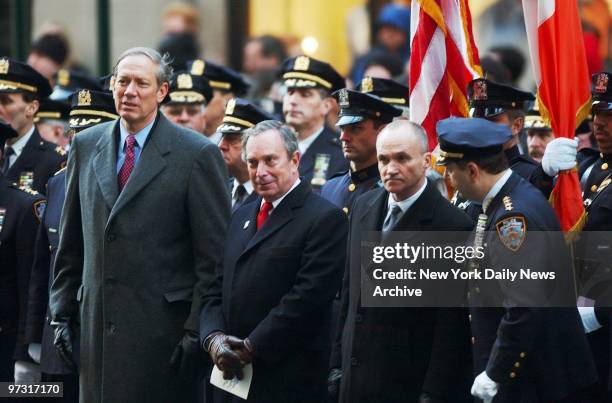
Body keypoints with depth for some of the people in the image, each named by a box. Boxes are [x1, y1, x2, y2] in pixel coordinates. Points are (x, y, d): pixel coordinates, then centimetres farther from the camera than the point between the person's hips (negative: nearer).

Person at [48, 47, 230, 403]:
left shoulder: (198, 155, -4)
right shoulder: (86, 146, 11)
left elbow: (214, 256, -5)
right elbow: (71, 243, 17)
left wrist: (197, 329, -9)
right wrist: (63, 313, 12)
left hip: (164, 330, -4)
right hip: (98, 329, 4)